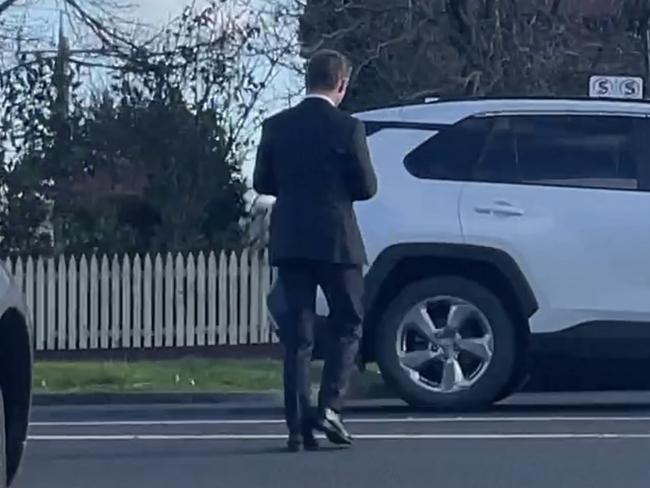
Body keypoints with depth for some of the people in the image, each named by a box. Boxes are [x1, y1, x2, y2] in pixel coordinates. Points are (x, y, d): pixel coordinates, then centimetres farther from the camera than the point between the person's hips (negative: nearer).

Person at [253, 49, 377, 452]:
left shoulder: (277, 127, 2)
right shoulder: (348, 128, -9)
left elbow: (262, 183, 7)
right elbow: (367, 188, -5)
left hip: (290, 243, 4)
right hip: (336, 241, -4)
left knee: (297, 333, 6)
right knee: (348, 325, 10)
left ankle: (298, 425, 2)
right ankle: (329, 407, -6)